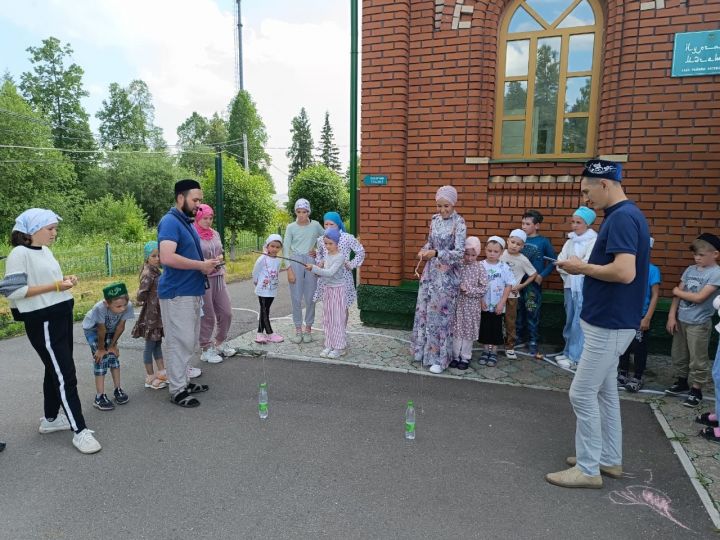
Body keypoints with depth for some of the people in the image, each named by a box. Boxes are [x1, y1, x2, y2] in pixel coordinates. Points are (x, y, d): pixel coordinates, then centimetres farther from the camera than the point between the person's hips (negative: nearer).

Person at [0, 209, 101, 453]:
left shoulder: (45, 251, 11)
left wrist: (65, 280, 1)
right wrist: (55, 286, -21)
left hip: (61, 316, 9)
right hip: (42, 322, -9)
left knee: (56, 371, 18)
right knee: (65, 376, -7)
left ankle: (50, 419, 34)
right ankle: (80, 431, 0)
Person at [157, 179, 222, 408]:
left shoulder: (187, 222, 15)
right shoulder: (170, 222, -15)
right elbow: (167, 257, -27)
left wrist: (207, 264, 7)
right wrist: (201, 265, -18)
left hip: (191, 292, 10)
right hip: (177, 293, -10)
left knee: (189, 341, 16)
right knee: (179, 342, -3)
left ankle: (183, 381, 28)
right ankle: (177, 390, 7)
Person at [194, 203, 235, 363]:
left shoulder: (215, 234, 11)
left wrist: (222, 267, 10)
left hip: (218, 278, 6)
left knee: (226, 312, 9)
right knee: (207, 316, 2)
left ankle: (220, 343, 30)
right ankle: (206, 349, 18)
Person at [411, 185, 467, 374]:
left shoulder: (459, 222, -13)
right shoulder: (434, 219, 6)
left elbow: (459, 253, -18)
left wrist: (436, 253, -27)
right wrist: (424, 251, -4)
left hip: (447, 275, -6)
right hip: (431, 271, 6)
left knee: (440, 314, -1)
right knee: (424, 310, 11)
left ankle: (439, 358, 13)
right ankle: (424, 349, 28)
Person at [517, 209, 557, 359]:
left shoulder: (543, 242, -5)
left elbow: (553, 261, -2)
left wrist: (542, 275, -10)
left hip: (534, 284, -3)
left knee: (533, 314, 0)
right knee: (518, 312, 11)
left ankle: (533, 343, 10)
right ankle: (520, 339, 24)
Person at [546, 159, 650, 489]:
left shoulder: (621, 217, -20)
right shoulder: (624, 215, 13)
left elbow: (624, 272, -30)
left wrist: (584, 267, -16)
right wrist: (584, 267, 6)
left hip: (608, 324, -11)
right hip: (609, 321, 11)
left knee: (582, 393, -2)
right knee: (603, 390, 18)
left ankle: (588, 469, 11)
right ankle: (609, 460, 31)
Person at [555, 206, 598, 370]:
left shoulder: (594, 240, -5)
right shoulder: (570, 241, 12)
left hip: (584, 287, -6)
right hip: (569, 286, 6)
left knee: (579, 322, -5)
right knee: (570, 320, 12)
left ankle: (575, 357, 1)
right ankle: (568, 352, 21)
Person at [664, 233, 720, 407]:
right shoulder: (690, 269, 6)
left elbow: (699, 297, -18)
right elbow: (677, 294, 6)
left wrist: (678, 291, -3)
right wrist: (672, 316, 1)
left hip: (699, 323, -6)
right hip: (681, 320, 6)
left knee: (698, 359, 5)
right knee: (678, 355, 16)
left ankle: (696, 390, 18)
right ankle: (682, 382, 33)